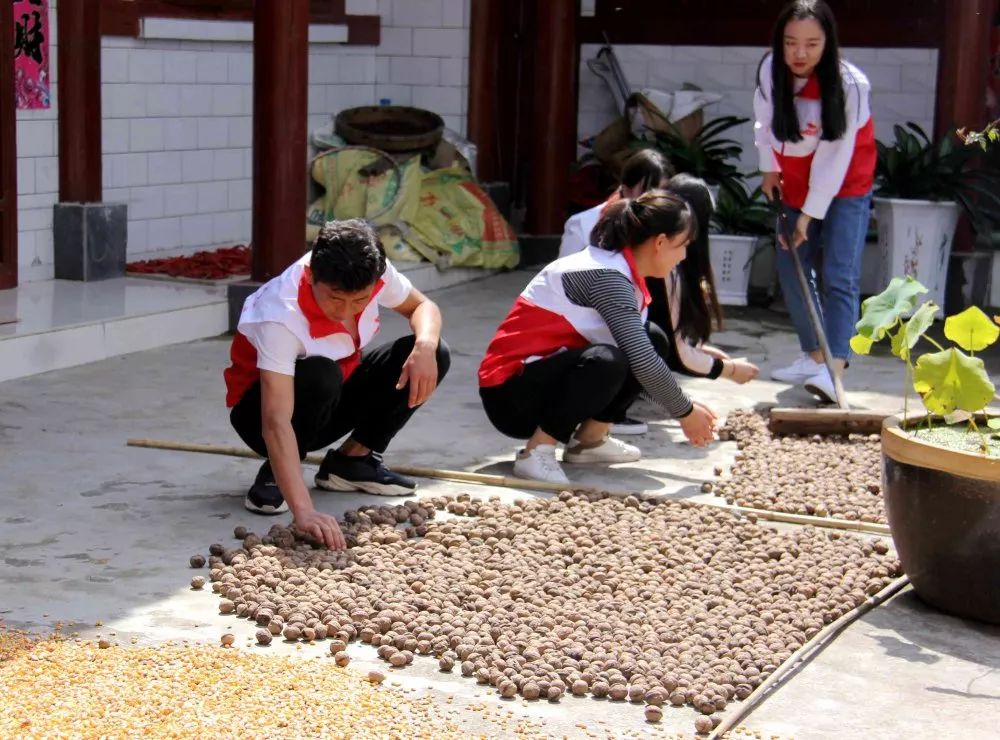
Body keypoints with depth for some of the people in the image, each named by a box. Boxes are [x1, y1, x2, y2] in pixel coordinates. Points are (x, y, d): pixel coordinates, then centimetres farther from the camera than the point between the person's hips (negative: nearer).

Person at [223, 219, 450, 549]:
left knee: (432, 355, -13)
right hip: (259, 407, -6)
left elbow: (422, 306, -2)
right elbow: (277, 422, -46)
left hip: (331, 400, 6)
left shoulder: (374, 274, -22)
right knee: (319, 376, -39)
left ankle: (353, 460, 1)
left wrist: (425, 346, -27)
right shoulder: (281, 317, -38)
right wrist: (304, 512, -57)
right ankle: (274, 475, -13)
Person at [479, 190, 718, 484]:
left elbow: (642, 354, 14)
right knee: (607, 362, -35)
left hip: (545, 374, 10)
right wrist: (685, 412, -14)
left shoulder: (618, 270, 5)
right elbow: (643, 361, -27)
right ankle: (537, 452, -20)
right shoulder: (605, 275, -22)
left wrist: (686, 406, 9)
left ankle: (589, 439, 7)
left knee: (651, 340, 1)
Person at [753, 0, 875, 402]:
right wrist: (770, 169, 6)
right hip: (795, 185, 5)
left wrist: (810, 213, -20)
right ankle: (812, 356, 18)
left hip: (844, 188, -5)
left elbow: (835, 157, -23)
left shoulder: (850, 85, -27)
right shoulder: (770, 71, -14)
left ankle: (833, 368, -24)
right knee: (792, 271, 5)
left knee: (839, 276, -15)